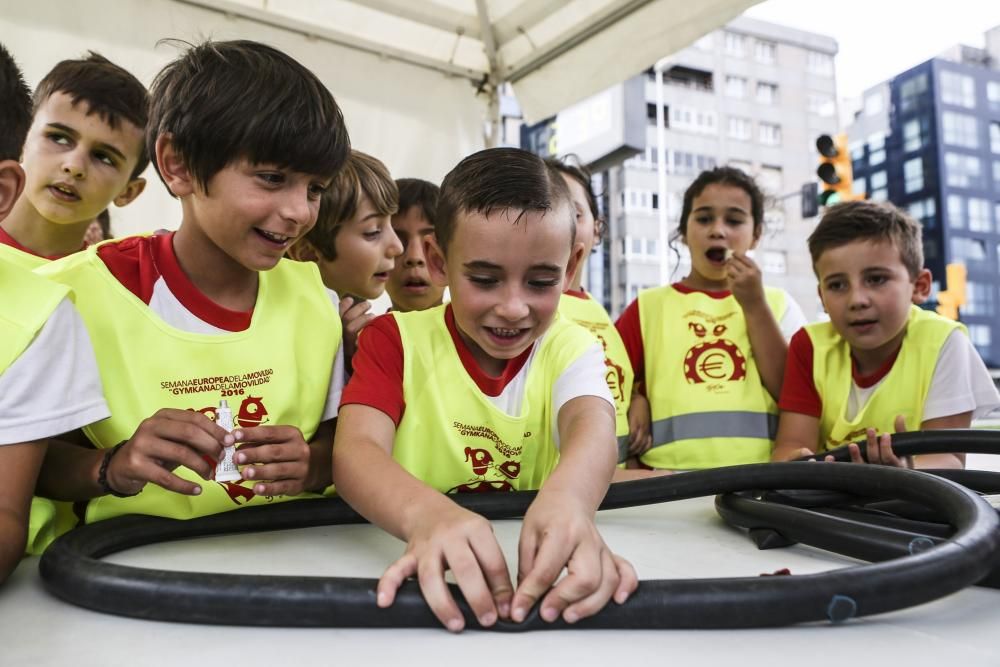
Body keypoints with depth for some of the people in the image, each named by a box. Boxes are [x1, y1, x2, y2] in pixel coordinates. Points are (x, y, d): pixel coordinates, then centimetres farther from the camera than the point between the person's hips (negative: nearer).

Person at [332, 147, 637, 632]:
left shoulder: (570, 348, 0)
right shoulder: (394, 339, -2)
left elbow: (592, 425, -20)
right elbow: (355, 449, -18)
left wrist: (567, 499, -44)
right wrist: (427, 515, -40)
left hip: (539, 575, 1)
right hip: (429, 578, -1)